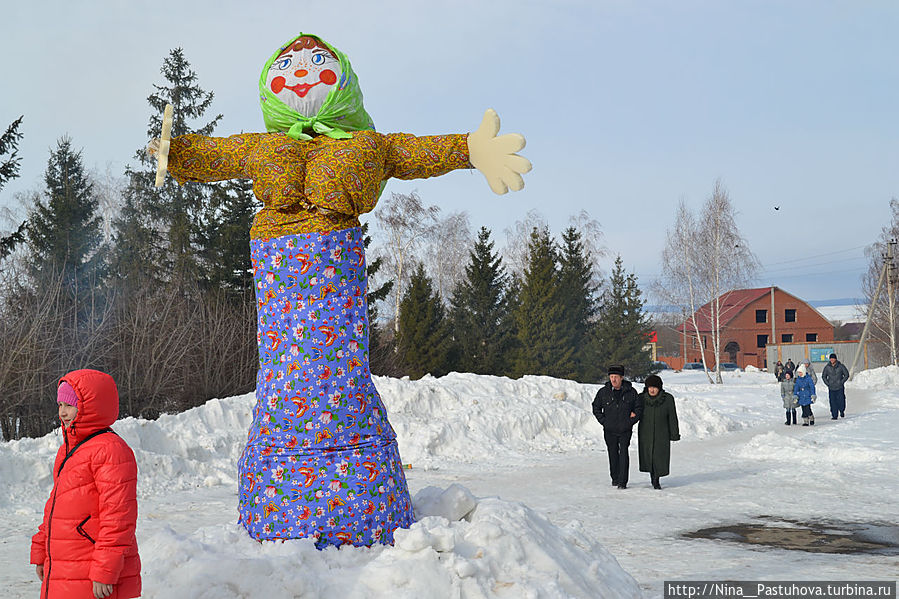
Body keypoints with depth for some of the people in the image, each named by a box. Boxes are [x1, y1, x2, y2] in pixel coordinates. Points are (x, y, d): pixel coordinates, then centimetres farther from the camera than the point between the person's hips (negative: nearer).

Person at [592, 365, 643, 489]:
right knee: (613, 454, 10)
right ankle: (615, 478, 25)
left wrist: (631, 421, -4)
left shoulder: (631, 392, -2)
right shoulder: (603, 392, -1)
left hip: (625, 429, -2)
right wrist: (603, 421, 0)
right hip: (609, 430, 2)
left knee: (623, 453, -10)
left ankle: (622, 481, -9)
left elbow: (639, 408, 7)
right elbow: (596, 407, 11)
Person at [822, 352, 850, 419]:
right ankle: (834, 415, 3)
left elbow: (846, 375, 5)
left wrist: (842, 382, -4)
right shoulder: (827, 367, 2)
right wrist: (827, 383, 1)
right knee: (832, 402, -3)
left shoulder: (841, 366, -2)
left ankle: (842, 411, 26)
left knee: (841, 401, -2)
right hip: (831, 388, 1)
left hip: (840, 387, -1)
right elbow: (823, 376, 13)